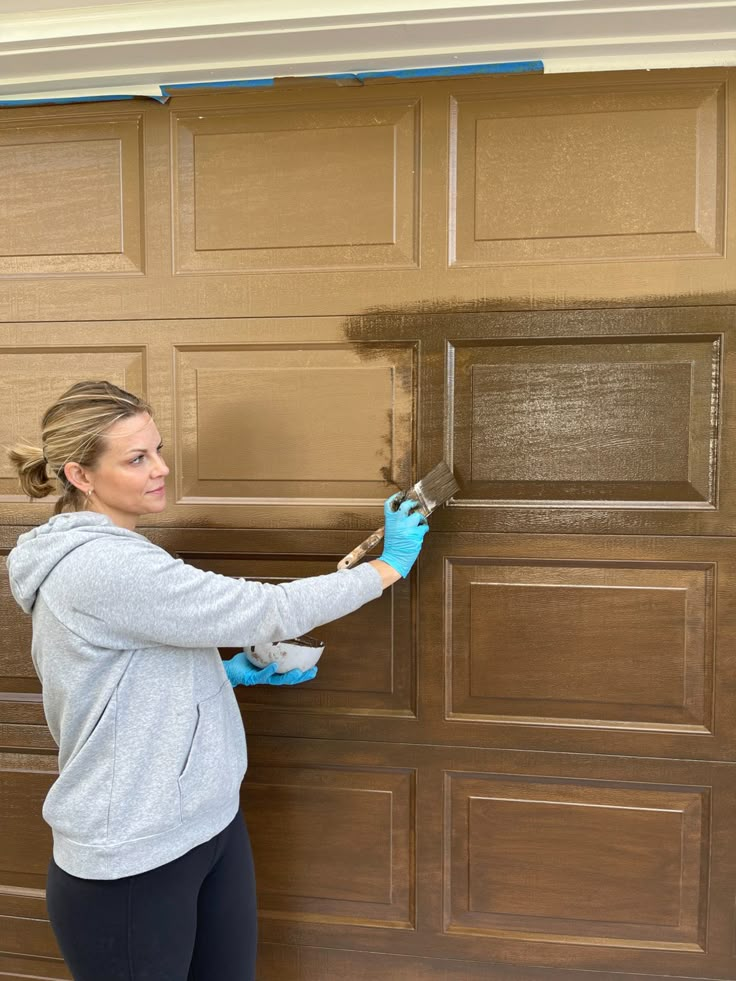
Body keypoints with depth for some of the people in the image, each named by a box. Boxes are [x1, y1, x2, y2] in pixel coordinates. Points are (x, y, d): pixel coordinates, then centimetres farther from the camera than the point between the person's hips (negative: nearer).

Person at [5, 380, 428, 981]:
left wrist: (225, 671, 3)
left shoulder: (107, 554, 6)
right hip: (131, 865, -8)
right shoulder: (102, 567, -26)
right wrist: (389, 566, -12)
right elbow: (270, 612, -24)